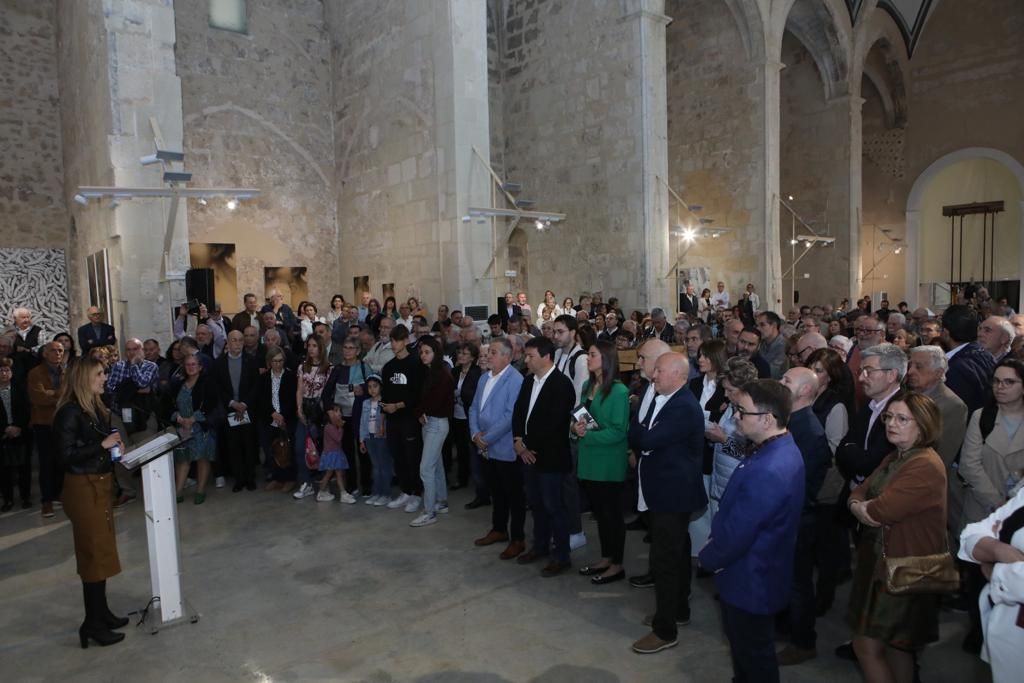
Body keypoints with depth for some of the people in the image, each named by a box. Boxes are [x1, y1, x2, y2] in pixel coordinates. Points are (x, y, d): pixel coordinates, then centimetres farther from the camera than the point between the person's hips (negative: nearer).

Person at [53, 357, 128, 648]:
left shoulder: (95, 408, 6)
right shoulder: (70, 412, -17)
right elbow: (66, 455, -21)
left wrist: (115, 446, -3)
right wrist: (103, 444, -21)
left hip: (100, 483, 8)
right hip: (83, 488, -8)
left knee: (101, 549, 16)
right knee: (94, 552, -1)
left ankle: (101, 612, 28)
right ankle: (92, 623, 11)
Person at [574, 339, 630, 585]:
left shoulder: (618, 391, -16)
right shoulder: (588, 385, 7)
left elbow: (619, 431, -18)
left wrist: (588, 435, -20)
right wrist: (577, 427, -5)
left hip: (609, 462, -7)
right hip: (590, 459, 7)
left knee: (612, 512, 5)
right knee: (599, 510, 17)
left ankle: (617, 565, 20)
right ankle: (605, 558, 31)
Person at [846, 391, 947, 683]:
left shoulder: (926, 466, -23)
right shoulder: (895, 458, 9)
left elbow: (881, 510, -28)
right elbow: (858, 493, 6)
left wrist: (864, 506, -7)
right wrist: (859, 507, -16)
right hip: (880, 559, 9)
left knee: (867, 645, -1)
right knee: (894, 645, 22)